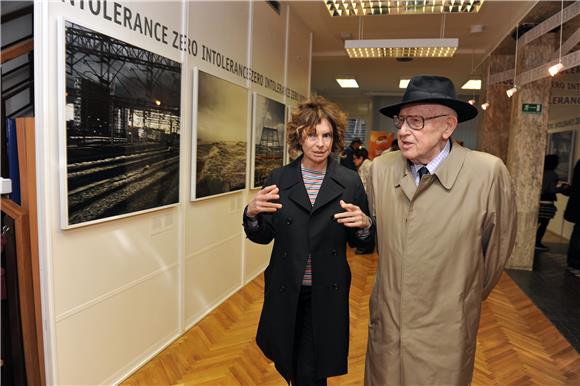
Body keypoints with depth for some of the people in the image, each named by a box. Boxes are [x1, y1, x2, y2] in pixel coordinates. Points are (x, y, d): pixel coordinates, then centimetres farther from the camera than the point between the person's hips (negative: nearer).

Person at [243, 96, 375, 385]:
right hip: (285, 293, 2)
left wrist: (364, 225, -20)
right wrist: (252, 213, -18)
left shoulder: (350, 182, -5)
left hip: (327, 295, -1)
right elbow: (263, 237, 2)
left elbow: (362, 243, 1)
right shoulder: (279, 179, -2)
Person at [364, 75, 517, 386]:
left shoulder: (488, 172, -17)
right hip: (385, 327, 3)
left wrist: (467, 297, 10)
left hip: (445, 337, -3)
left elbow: (498, 246, -3)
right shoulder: (380, 168, -6)